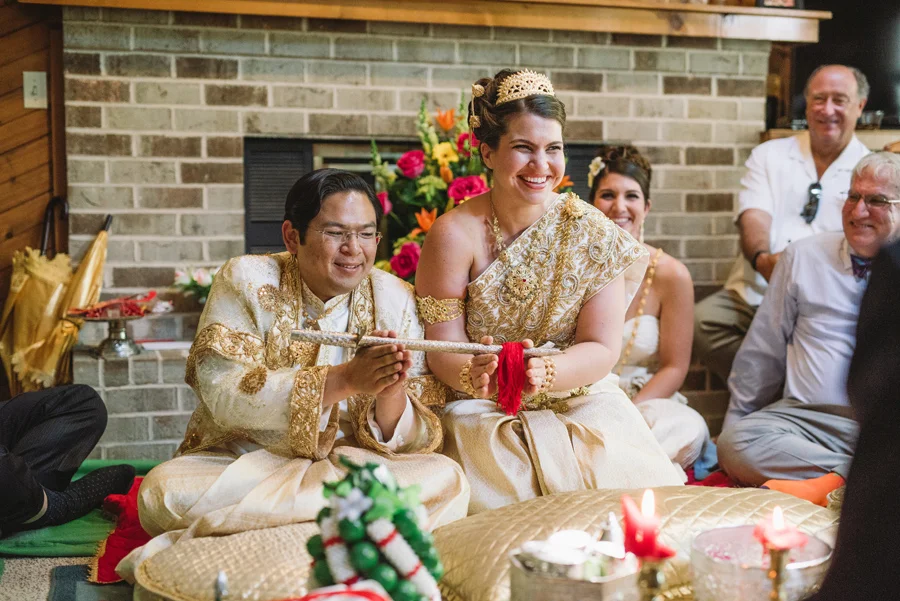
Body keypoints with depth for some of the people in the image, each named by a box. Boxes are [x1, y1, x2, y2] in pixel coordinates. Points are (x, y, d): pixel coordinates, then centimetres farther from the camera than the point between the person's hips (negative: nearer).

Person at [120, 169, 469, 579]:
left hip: (351, 467, 2)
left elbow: (411, 440, -3)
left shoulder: (395, 300, 0)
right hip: (240, 460, -2)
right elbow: (222, 394, -19)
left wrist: (391, 395, -28)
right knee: (163, 490, -30)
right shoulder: (247, 281, -5)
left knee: (446, 478, -25)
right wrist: (343, 380, -27)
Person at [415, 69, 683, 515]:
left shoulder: (590, 232, -4)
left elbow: (602, 349, -6)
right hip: (486, 414, -2)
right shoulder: (455, 235, -9)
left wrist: (545, 372, -27)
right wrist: (475, 376, -32)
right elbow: (442, 350, -8)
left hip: (583, 406, 2)